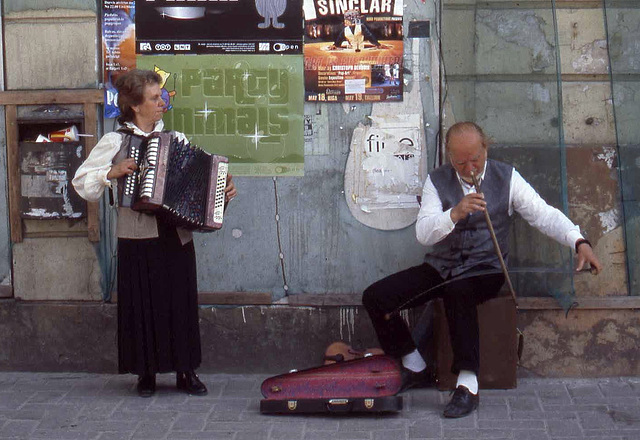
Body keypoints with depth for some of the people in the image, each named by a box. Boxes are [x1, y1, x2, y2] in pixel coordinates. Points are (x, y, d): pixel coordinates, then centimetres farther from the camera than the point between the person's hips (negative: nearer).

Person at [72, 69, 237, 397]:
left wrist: (224, 190, -1)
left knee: (181, 303, 5)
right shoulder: (115, 142, 0)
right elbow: (82, 182, 0)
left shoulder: (176, 140, 10)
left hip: (176, 237, 3)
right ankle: (146, 373, 14)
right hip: (137, 238, -3)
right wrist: (113, 173, -15)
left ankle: (186, 372, 15)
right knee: (143, 305, 2)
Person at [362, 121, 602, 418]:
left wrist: (579, 242, -23)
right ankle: (415, 369, 3)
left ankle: (467, 385, -38)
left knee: (458, 290, -40)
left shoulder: (506, 178, 1)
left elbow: (544, 215, -6)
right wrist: (455, 213, -30)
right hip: (440, 268, 3)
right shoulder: (437, 181, 2)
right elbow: (423, 233, -10)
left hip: (484, 269, -3)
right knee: (375, 297, -14)